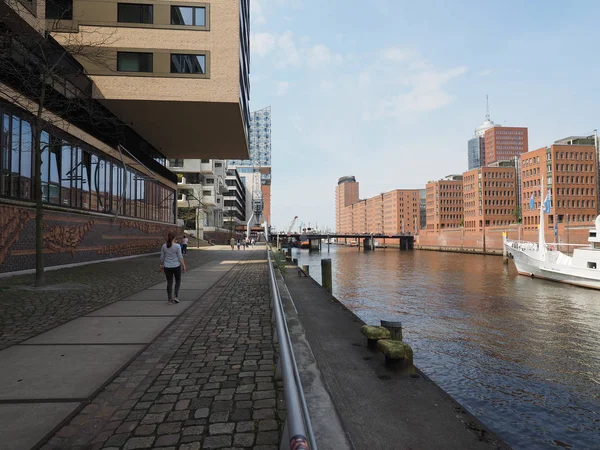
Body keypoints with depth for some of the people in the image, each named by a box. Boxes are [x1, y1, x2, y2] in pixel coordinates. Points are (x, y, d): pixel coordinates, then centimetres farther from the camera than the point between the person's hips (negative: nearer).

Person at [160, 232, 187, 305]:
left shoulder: (164, 246, -2)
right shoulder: (177, 246, -11)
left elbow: (162, 257, 3)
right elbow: (180, 257, -13)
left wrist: (161, 265, 15)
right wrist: (184, 266, -8)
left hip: (167, 267, 3)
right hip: (176, 266, -3)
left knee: (169, 283, 11)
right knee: (178, 280, 17)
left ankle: (170, 300, 11)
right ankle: (175, 296, 6)